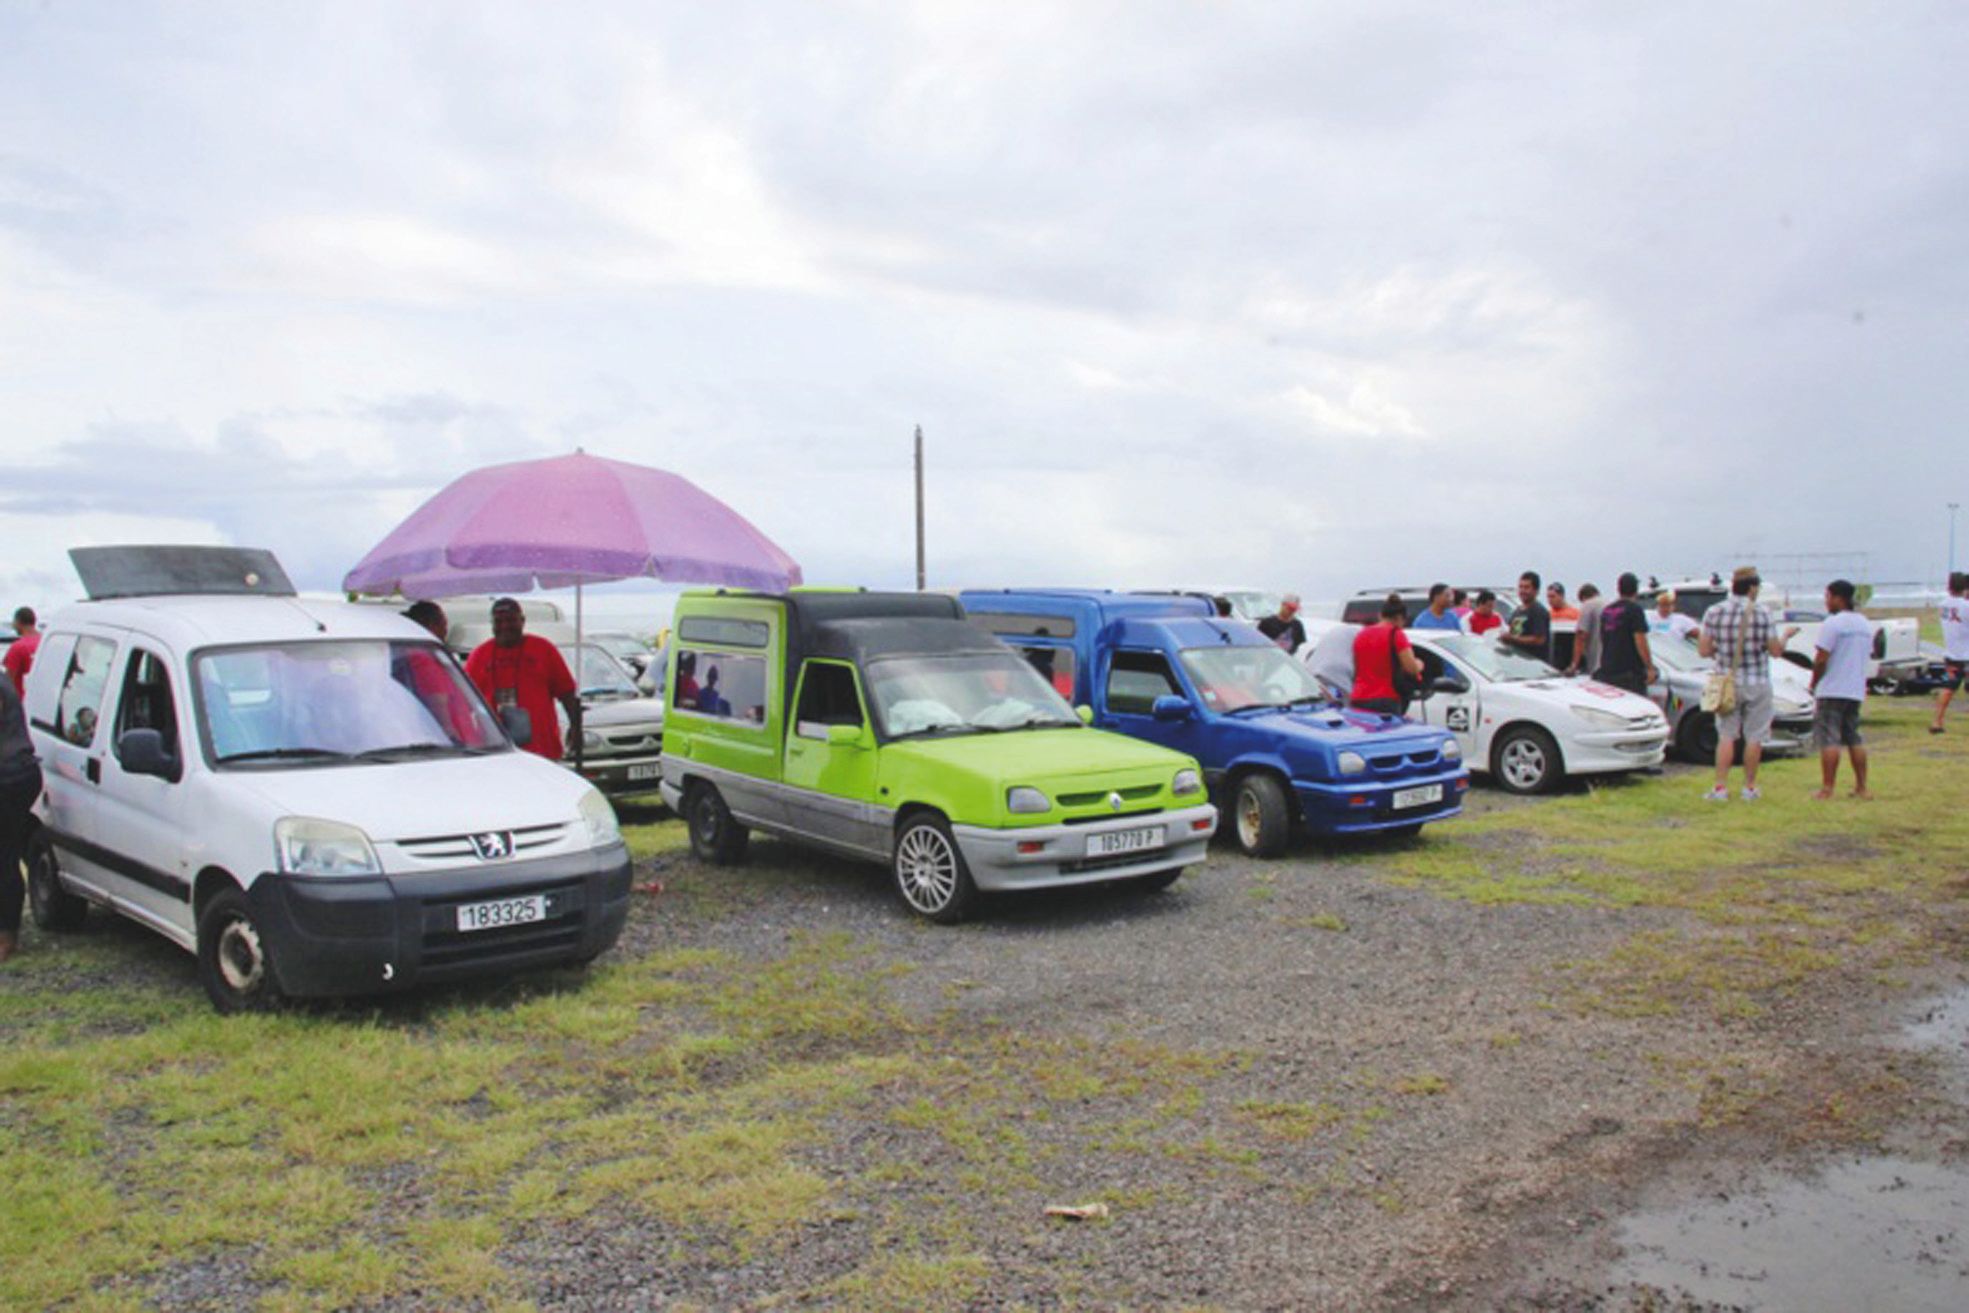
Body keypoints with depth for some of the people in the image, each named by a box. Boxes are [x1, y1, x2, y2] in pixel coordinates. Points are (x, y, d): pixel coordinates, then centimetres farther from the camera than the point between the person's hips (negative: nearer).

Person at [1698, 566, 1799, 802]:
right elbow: (1776, 651, -4)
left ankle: (1720, 787, 3)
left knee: (1726, 736, 8)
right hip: (1757, 684, -2)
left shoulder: (1713, 613, -4)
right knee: (1754, 737, 7)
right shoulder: (1761, 614, -9)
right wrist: (1786, 635, 15)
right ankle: (1749, 787, 12)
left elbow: (1704, 650, -3)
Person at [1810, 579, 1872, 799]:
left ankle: (1827, 789, -6)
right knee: (1854, 739, 14)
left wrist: (1814, 683, -4)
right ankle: (1862, 787, 15)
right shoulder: (1865, 624, 12)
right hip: (1856, 690, 8)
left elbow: (1821, 659, -17)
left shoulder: (1833, 623, -14)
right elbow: (1867, 655, 17)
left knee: (1828, 740, -5)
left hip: (1832, 690, -8)